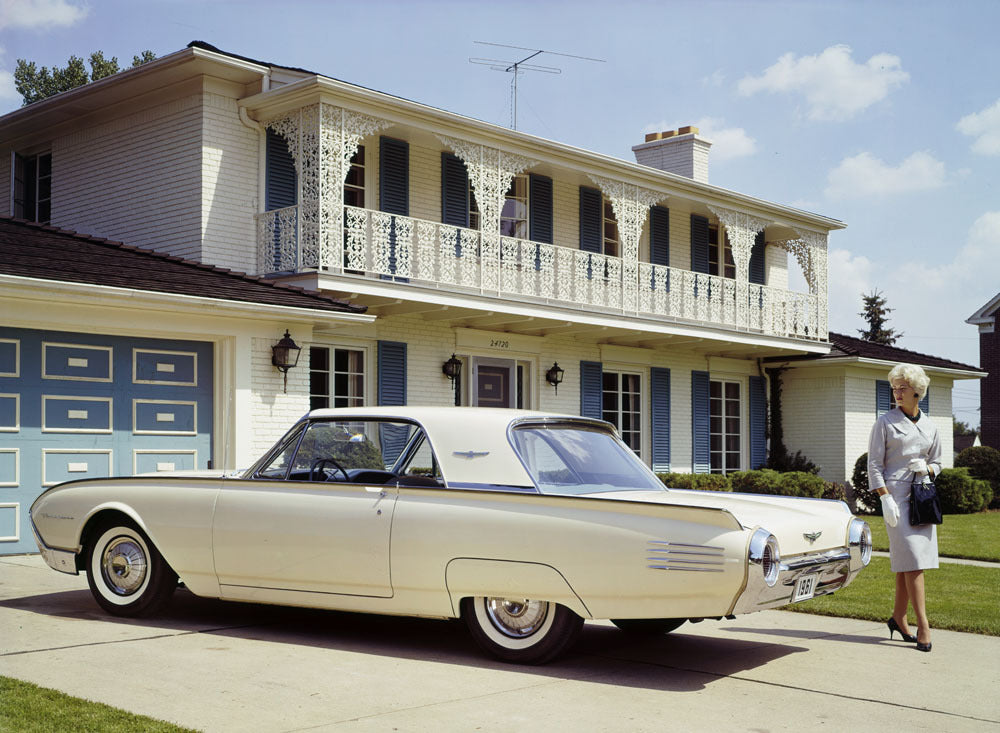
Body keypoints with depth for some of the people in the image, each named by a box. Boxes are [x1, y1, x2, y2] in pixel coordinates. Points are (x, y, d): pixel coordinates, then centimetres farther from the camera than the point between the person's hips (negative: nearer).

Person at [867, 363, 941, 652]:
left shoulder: (929, 426, 13)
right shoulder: (885, 422, 0)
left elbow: (937, 463, 20)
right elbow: (874, 465, -4)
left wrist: (926, 468, -4)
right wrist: (886, 499, -13)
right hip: (897, 493, -5)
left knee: (907, 561, 7)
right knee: (912, 559, -11)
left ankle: (898, 617, 20)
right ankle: (923, 626, -11)